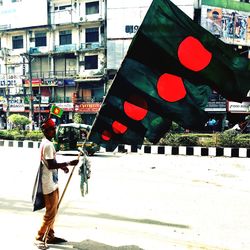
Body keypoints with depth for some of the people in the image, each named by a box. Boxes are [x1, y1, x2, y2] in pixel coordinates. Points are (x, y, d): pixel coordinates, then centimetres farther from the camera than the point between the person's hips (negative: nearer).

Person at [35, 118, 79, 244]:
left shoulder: (46, 143, 13)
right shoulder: (48, 145, -19)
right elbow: (51, 165, -25)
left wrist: (62, 166, 10)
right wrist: (68, 163, -24)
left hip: (52, 183, 10)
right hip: (49, 184, -10)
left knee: (53, 210, 18)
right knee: (51, 212, 2)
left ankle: (50, 235, 29)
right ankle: (41, 235, 16)